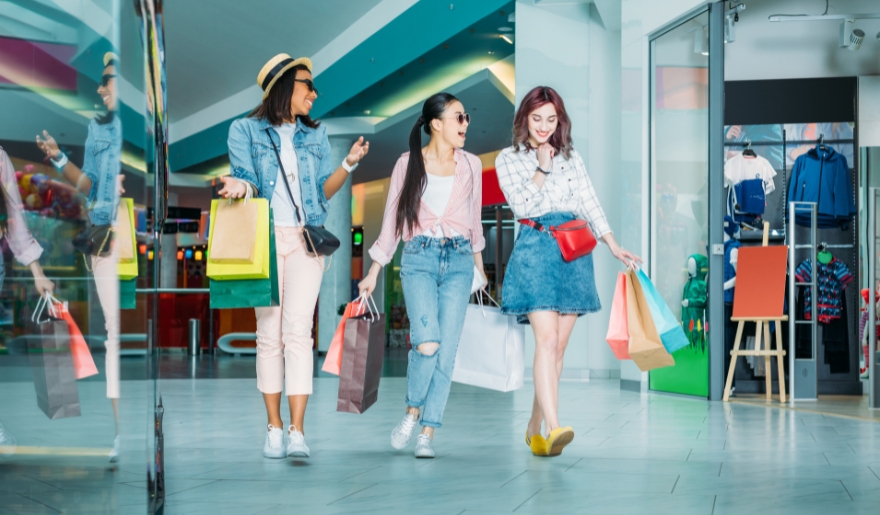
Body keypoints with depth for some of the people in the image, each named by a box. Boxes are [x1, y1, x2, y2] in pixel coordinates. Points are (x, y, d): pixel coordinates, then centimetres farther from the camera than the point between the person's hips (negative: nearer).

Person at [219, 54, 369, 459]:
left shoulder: (315, 134, 15)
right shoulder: (245, 130, 7)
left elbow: (324, 191, 11)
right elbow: (247, 180, -1)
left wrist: (349, 164, -5)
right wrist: (240, 187, -24)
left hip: (306, 240, 1)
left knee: (298, 331, -11)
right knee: (269, 333, -1)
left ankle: (297, 432, -15)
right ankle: (274, 429, 6)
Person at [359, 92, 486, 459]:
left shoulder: (471, 165, 10)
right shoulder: (408, 164, 3)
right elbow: (392, 219, 8)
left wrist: (479, 264, 25)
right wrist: (374, 272, 7)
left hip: (458, 261, 3)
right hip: (419, 258, -2)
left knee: (447, 351, -4)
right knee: (427, 343, -20)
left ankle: (427, 434, 3)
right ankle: (412, 410, 6)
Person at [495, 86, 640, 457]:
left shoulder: (571, 158, 17)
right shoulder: (508, 159, 8)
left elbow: (590, 203, 12)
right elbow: (521, 206, -4)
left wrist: (614, 246, 4)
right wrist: (542, 169, -8)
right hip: (535, 251, -4)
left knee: (558, 346, 3)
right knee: (546, 339, -19)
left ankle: (535, 427, 13)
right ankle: (553, 428, -29)